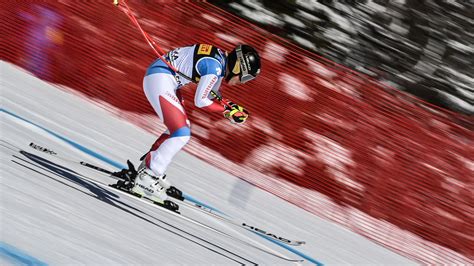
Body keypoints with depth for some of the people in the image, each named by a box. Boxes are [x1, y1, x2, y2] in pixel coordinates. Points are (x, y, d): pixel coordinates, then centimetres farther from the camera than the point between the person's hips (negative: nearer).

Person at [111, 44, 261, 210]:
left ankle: (146, 168, 21)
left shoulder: (222, 60, 8)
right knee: (182, 134, -15)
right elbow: (200, 101, -17)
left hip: (168, 81, 11)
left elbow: (213, 95, 18)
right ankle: (145, 179, -12)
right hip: (159, 79, -11)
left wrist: (232, 106, 2)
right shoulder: (215, 67, -21)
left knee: (182, 128, 18)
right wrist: (227, 110, -8)